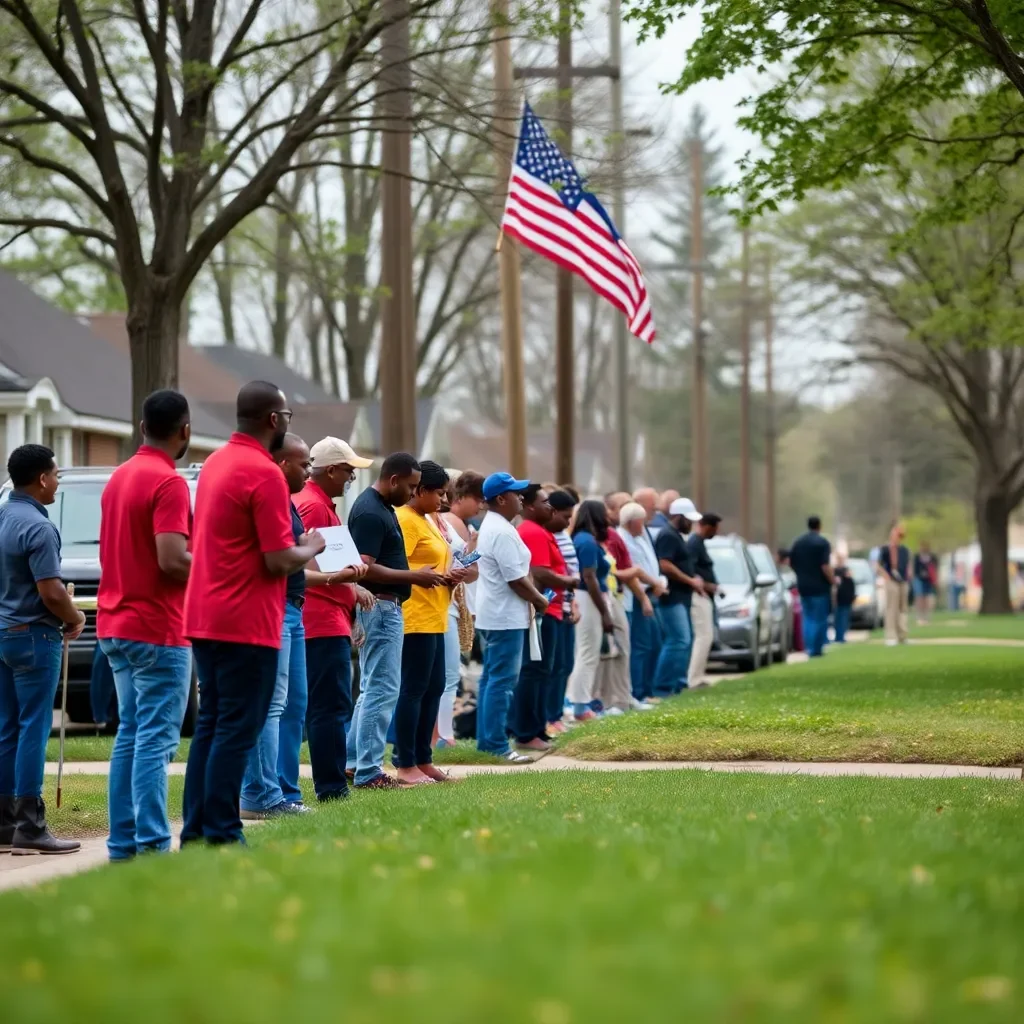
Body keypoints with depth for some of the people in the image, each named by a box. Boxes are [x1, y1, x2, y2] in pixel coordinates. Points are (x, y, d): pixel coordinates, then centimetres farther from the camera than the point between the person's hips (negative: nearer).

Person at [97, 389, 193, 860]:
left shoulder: (118, 477, 12)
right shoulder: (169, 482, -16)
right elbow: (173, 560, -24)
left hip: (116, 626, 9)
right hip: (157, 629, -9)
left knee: (130, 734, 13)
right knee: (156, 739, -7)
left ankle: (123, 840, 15)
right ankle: (151, 844, -8)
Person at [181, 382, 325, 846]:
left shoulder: (215, 463, 13)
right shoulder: (265, 474, -15)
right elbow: (278, 560, -18)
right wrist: (311, 548, 2)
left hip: (205, 617, 9)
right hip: (246, 623, -9)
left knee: (210, 726, 12)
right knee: (237, 730, -5)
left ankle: (196, 832, 14)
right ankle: (221, 835, -5)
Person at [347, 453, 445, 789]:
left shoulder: (382, 508, 13)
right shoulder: (370, 513, -18)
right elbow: (365, 569, -24)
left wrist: (417, 576, 12)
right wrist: (413, 577, -22)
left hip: (385, 607, 11)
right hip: (380, 607, -11)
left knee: (373, 689, 16)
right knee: (383, 690, -8)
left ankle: (353, 762, 21)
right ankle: (368, 772, -5)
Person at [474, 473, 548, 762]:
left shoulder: (491, 526, 15)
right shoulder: (503, 532, -19)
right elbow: (516, 579, -20)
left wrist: (534, 596, 11)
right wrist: (540, 600, -6)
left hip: (492, 615, 11)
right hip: (506, 618, -11)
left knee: (491, 678, 14)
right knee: (502, 681, -9)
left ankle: (486, 739, 18)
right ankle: (497, 745, -8)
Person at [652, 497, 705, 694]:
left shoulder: (676, 536, 18)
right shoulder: (668, 536, -14)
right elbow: (665, 566, -24)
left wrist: (694, 580, 12)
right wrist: (691, 581, -16)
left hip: (681, 597, 11)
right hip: (673, 597, -11)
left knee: (686, 640, 13)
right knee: (679, 641, -14)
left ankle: (678, 683, 17)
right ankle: (662, 687, -14)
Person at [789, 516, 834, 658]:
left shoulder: (796, 542, 6)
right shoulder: (822, 543, -13)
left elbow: (791, 563, 11)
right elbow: (825, 566, -19)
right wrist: (833, 580, -7)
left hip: (803, 586, 5)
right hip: (819, 586, -5)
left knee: (808, 618, 15)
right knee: (820, 619, 1)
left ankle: (808, 647, 10)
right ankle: (816, 649, -2)